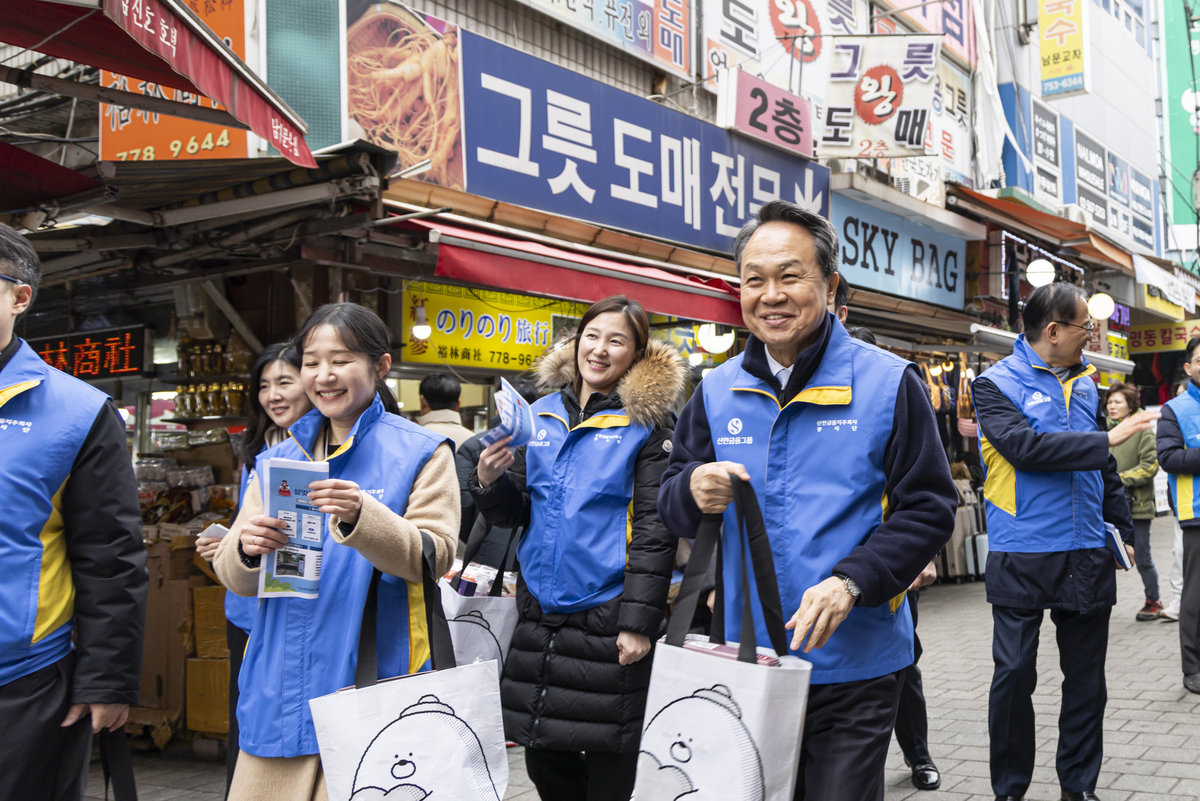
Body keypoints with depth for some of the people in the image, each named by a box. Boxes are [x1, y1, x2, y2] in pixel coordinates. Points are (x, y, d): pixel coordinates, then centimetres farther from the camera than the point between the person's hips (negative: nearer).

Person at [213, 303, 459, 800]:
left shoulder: (420, 452, 0)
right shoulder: (278, 460, 13)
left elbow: (434, 558, -10)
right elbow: (235, 579, 10)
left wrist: (362, 517, -26)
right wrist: (245, 550, -14)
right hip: (280, 689, 4)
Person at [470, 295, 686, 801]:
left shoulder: (648, 422, -5)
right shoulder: (543, 415, 10)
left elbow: (655, 529, -10)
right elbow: (516, 513, 12)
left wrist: (639, 622, -16)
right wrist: (491, 481, -9)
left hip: (607, 620, -5)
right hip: (540, 611, 5)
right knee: (543, 758, 14)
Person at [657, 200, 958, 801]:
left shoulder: (888, 383, -6)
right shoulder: (717, 391, 5)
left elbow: (928, 508, -7)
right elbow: (671, 504, 9)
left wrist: (851, 581, -21)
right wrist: (692, 492, -16)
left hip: (852, 667, -3)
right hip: (744, 660, 4)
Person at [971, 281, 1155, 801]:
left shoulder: (1084, 382, 13)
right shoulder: (997, 383, -5)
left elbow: (1104, 469, 18)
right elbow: (1026, 447, -21)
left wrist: (1122, 531, 15)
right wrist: (1106, 440, -19)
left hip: (1086, 556, 5)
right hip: (1022, 557, -5)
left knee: (1086, 677, 11)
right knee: (1014, 675, 1)